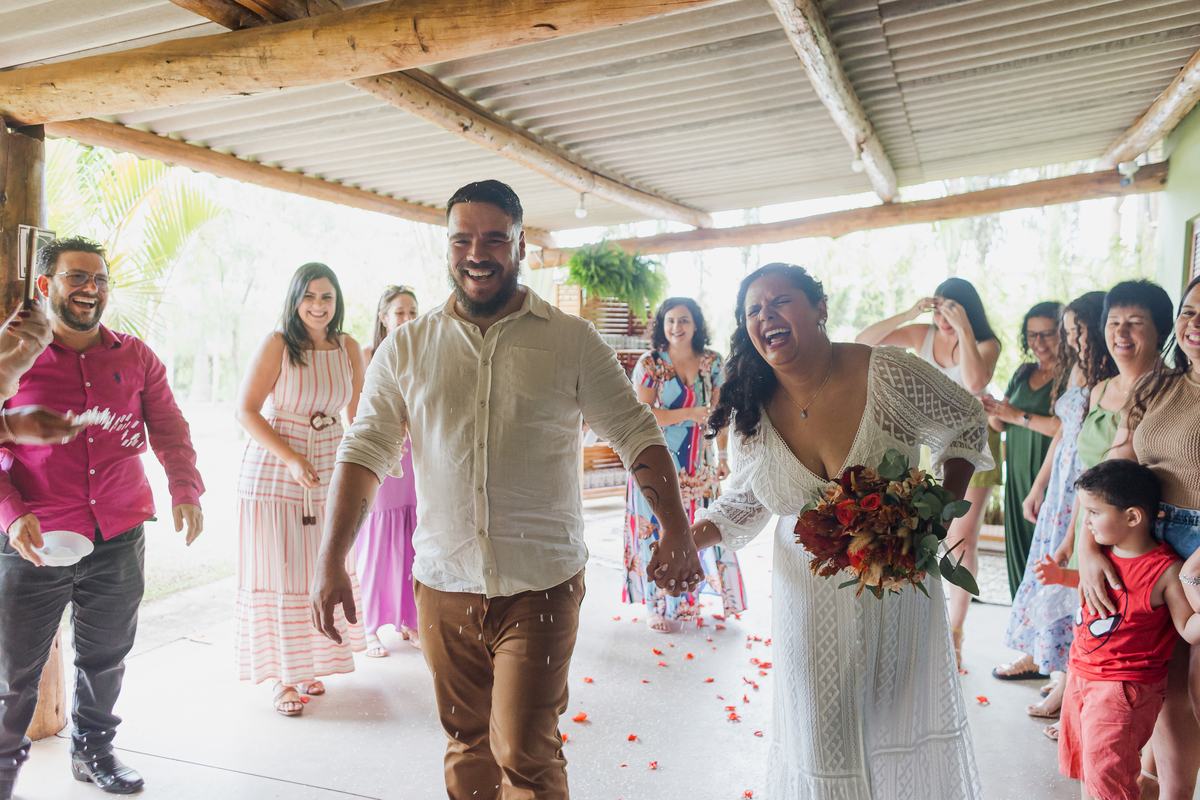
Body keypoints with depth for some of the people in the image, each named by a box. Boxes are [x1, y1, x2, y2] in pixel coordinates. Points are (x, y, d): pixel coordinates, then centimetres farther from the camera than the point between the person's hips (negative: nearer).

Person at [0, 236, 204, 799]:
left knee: (105, 657, 16)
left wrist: (185, 489, -9)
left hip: (119, 540, 3)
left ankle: (93, 750, 37)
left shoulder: (136, 358, 6)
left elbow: (169, 429, 7)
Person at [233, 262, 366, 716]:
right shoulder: (278, 345, -10)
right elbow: (245, 410, -12)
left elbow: (357, 415, 12)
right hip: (273, 471, -4)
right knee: (279, 574, 1)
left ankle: (310, 664, 27)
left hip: (328, 473, 4)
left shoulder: (349, 349, 2)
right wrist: (292, 459, -20)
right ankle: (282, 677, 15)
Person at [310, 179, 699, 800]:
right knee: (467, 745, 16)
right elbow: (364, 449, 2)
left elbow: (636, 432, 1)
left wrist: (676, 531, -7)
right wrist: (331, 559, -6)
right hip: (442, 586, 3)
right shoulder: (407, 346, 4)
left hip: (542, 585, -2)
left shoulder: (572, 341, -1)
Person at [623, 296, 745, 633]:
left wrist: (723, 455, 5)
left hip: (699, 465, 3)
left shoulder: (712, 362, 4)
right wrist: (690, 414, -18)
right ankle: (658, 606, 17)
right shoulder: (649, 364, -4)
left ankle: (686, 601, 22)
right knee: (659, 531, 2)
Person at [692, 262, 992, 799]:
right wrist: (685, 540, -11)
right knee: (821, 734, 11)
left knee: (899, 714, 17)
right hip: (810, 599, 2)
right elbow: (743, 502, 5)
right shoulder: (751, 413, -9)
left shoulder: (889, 374, -18)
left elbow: (968, 425, -1)